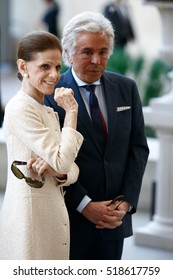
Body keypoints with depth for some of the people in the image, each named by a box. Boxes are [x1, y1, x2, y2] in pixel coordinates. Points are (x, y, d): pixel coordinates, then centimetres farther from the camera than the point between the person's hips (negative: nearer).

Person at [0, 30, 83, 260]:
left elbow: (70, 167, 10)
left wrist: (56, 170, -12)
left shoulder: (48, 112, 14)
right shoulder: (19, 109, -13)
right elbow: (61, 161, -17)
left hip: (53, 212, 9)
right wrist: (71, 112, -10)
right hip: (30, 212, -8)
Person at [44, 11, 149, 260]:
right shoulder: (51, 93, -9)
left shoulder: (126, 88, 5)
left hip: (115, 218, 4)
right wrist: (85, 205, -15)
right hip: (70, 216, -4)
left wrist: (126, 202, -5)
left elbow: (138, 148, 5)